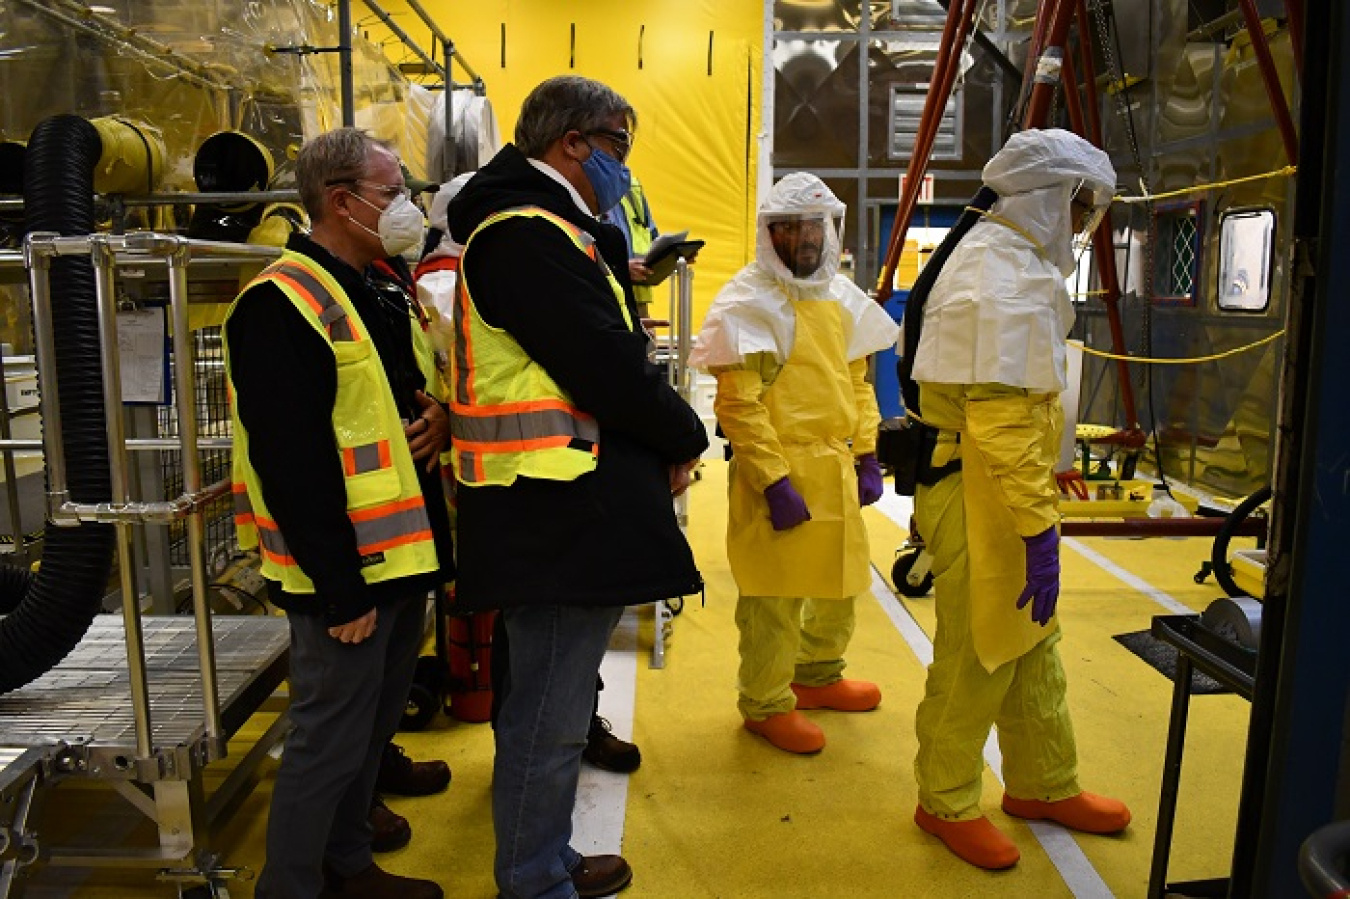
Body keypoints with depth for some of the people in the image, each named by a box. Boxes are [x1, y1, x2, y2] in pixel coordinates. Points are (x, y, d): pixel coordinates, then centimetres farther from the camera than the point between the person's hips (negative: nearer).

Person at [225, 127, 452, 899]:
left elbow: (413, 398, 21)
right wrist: (338, 588, -20)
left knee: (373, 726, 20)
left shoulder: (379, 299, 14)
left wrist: (442, 419, -4)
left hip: (401, 560, 9)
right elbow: (290, 462, -21)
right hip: (346, 574, -9)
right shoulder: (283, 306, -16)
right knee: (329, 743, 3)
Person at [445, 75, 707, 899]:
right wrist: (686, 437, -6)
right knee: (549, 719, 2)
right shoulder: (530, 235, -16)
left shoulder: (541, 230, 19)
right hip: (561, 516, -11)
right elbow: (609, 370, -21)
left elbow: (605, 350, 14)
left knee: (553, 706, 21)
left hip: (558, 511, 11)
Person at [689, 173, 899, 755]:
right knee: (776, 596, 2)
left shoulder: (841, 297, 12)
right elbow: (737, 402, -17)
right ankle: (765, 705, 22)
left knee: (841, 582, 20)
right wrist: (774, 481, -21)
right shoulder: (748, 301, -11)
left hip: (835, 470, 8)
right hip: (777, 472, -8)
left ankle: (817, 677, 43)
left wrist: (866, 456, 10)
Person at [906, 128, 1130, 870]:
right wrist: (1040, 528, -26)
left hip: (1002, 491, 10)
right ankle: (946, 803, 23)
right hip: (983, 499, -10)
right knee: (976, 657, 4)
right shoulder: (1004, 279, -19)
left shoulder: (1004, 259, 14)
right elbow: (1002, 424, -27)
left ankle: (1044, 785, 37)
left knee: (1032, 644, 20)